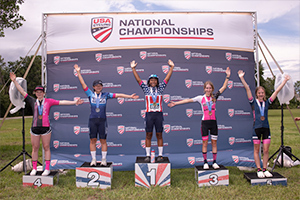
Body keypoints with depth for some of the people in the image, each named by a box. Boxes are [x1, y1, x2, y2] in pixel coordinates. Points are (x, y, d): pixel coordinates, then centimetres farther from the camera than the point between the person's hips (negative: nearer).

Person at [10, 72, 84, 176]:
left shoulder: (49, 101, 5)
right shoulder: (33, 101, 9)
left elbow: (61, 102, 2)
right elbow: (22, 91, 9)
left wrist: (74, 102, -3)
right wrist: (14, 81, 5)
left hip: (46, 127, -2)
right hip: (34, 128, 2)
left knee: (46, 148, 3)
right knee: (35, 148, 8)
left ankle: (47, 169, 9)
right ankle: (34, 169, 18)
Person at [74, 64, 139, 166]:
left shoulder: (106, 95, 7)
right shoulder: (90, 94, 7)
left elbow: (118, 95, 5)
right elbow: (83, 83, 6)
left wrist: (130, 96, 3)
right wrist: (78, 72, 3)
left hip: (102, 120, 0)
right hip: (92, 120, 1)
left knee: (103, 140, 2)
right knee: (92, 140, 4)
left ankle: (104, 160, 11)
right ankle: (93, 159, 13)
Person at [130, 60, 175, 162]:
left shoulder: (160, 88, 9)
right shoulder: (146, 89, 8)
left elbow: (167, 78, 9)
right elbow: (138, 79, 5)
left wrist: (171, 67, 7)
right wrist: (133, 68, 2)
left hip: (159, 114, 1)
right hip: (149, 114, 0)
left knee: (159, 135, 5)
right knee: (148, 135, 3)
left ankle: (160, 155, 11)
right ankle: (147, 155, 10)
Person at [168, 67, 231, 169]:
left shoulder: (214, 97, 5)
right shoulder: (201, 98, 0)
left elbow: (223, 87, 4)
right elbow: (188, 100, -3)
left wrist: (227, 76, -4)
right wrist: (176, 103, -6)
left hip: (213, 122, 2)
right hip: (205, 122, -2)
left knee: (214, 142, 6)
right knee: (205, 142, 3)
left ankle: (214, 162, 17)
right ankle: (205, 162, 12)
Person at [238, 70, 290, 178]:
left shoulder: (267, 102, 8)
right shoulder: (253, 102, 0)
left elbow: (277, 91, 9)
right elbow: (247, 89, -7)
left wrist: (285, 80, 9)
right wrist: (242, 78, -12)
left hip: (266, 128, 3)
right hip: (256, 128, -3)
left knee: (266, 150, 4)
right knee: (257, 150, 4)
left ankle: (265, 169, 16)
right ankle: (259, 170, 12)